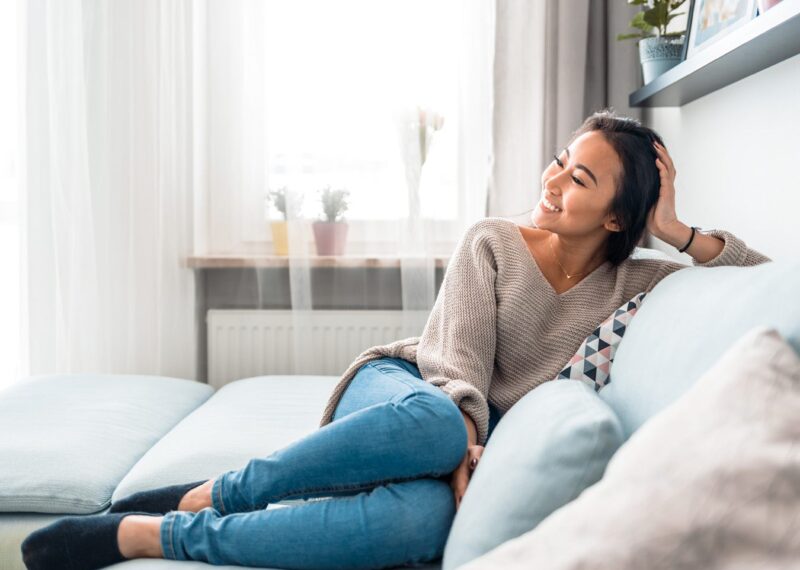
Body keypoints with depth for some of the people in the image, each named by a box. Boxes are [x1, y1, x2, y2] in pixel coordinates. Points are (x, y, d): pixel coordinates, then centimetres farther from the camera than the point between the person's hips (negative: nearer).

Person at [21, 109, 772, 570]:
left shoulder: (625, 284, 8)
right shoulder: (490, 242, 2)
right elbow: (458, 362, -8)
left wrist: (677, 230, -4)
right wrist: (466, 443, -26)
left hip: (470, 431, 1)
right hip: (397, 391, -1)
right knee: (433, 424, -43)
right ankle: (209, 494, -29)